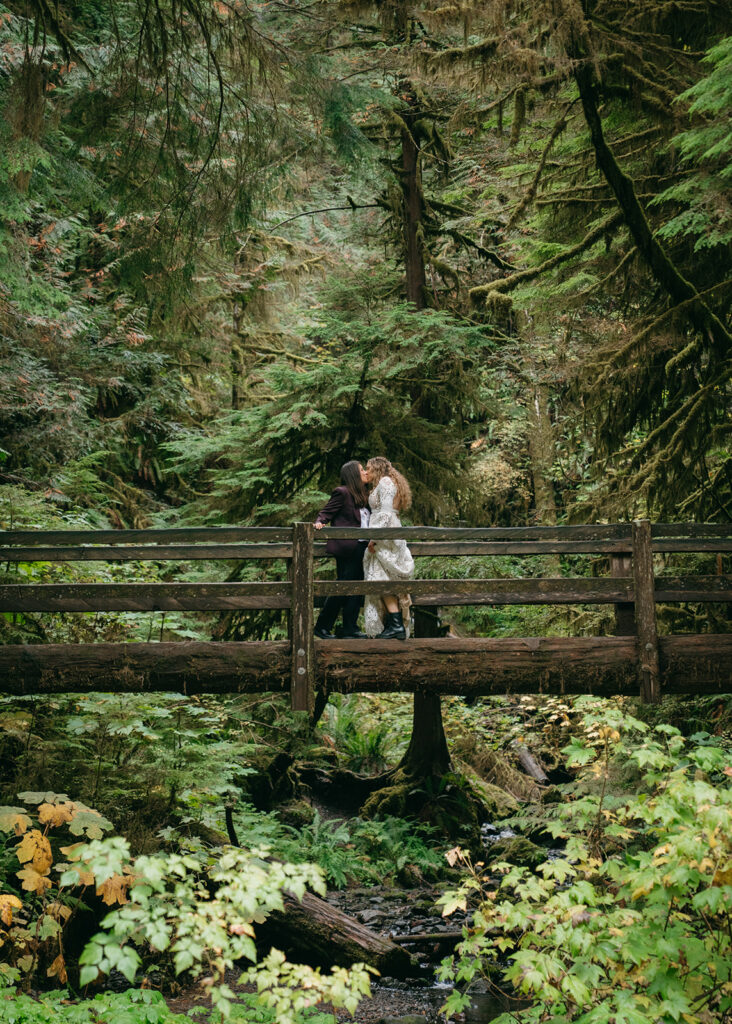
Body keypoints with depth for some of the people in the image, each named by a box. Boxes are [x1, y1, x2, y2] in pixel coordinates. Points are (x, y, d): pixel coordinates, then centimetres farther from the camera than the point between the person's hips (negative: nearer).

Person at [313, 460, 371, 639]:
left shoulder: (363, 495, 18)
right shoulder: (342, 492, -6)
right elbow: (326, 512, -8)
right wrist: (319, 522, -26)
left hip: (360, 547, 8)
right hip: (346, 548, -8)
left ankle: (350, 629, 11)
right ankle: (322, 626, 5)